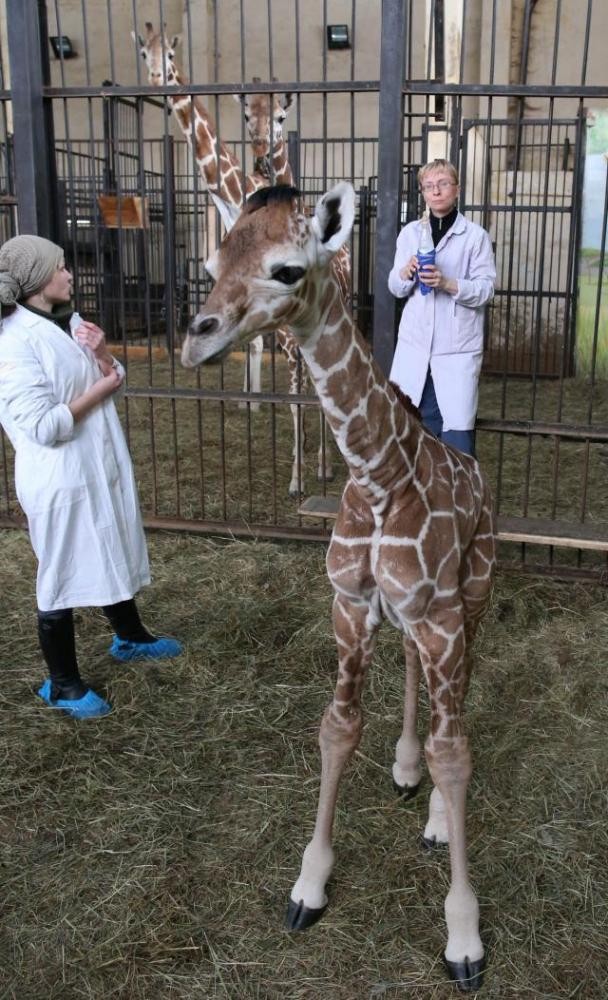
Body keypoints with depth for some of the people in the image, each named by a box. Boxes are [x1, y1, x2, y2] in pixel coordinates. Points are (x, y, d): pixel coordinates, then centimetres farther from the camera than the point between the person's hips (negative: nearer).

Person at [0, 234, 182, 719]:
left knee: (114, 554, 23)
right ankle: (62, 684, 21)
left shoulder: (72, 322, 6)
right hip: (59, 480, -8)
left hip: (102, 466, 8)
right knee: (63, 575, 4)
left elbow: (116, 382, 12)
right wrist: (98, 390, -14)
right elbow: (43, 426, -25)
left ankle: (130, 637, 45)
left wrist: (103, 354, -9)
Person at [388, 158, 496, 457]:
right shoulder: (410, 232, 8)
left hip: (457, 345, -3)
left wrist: (447, 283, -20)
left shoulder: (475, 236, -2)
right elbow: (395, 288, 8)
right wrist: (406, 273, -14)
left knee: (457, 426, -4)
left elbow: (486, 289, -4)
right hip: (415, 341, 3)